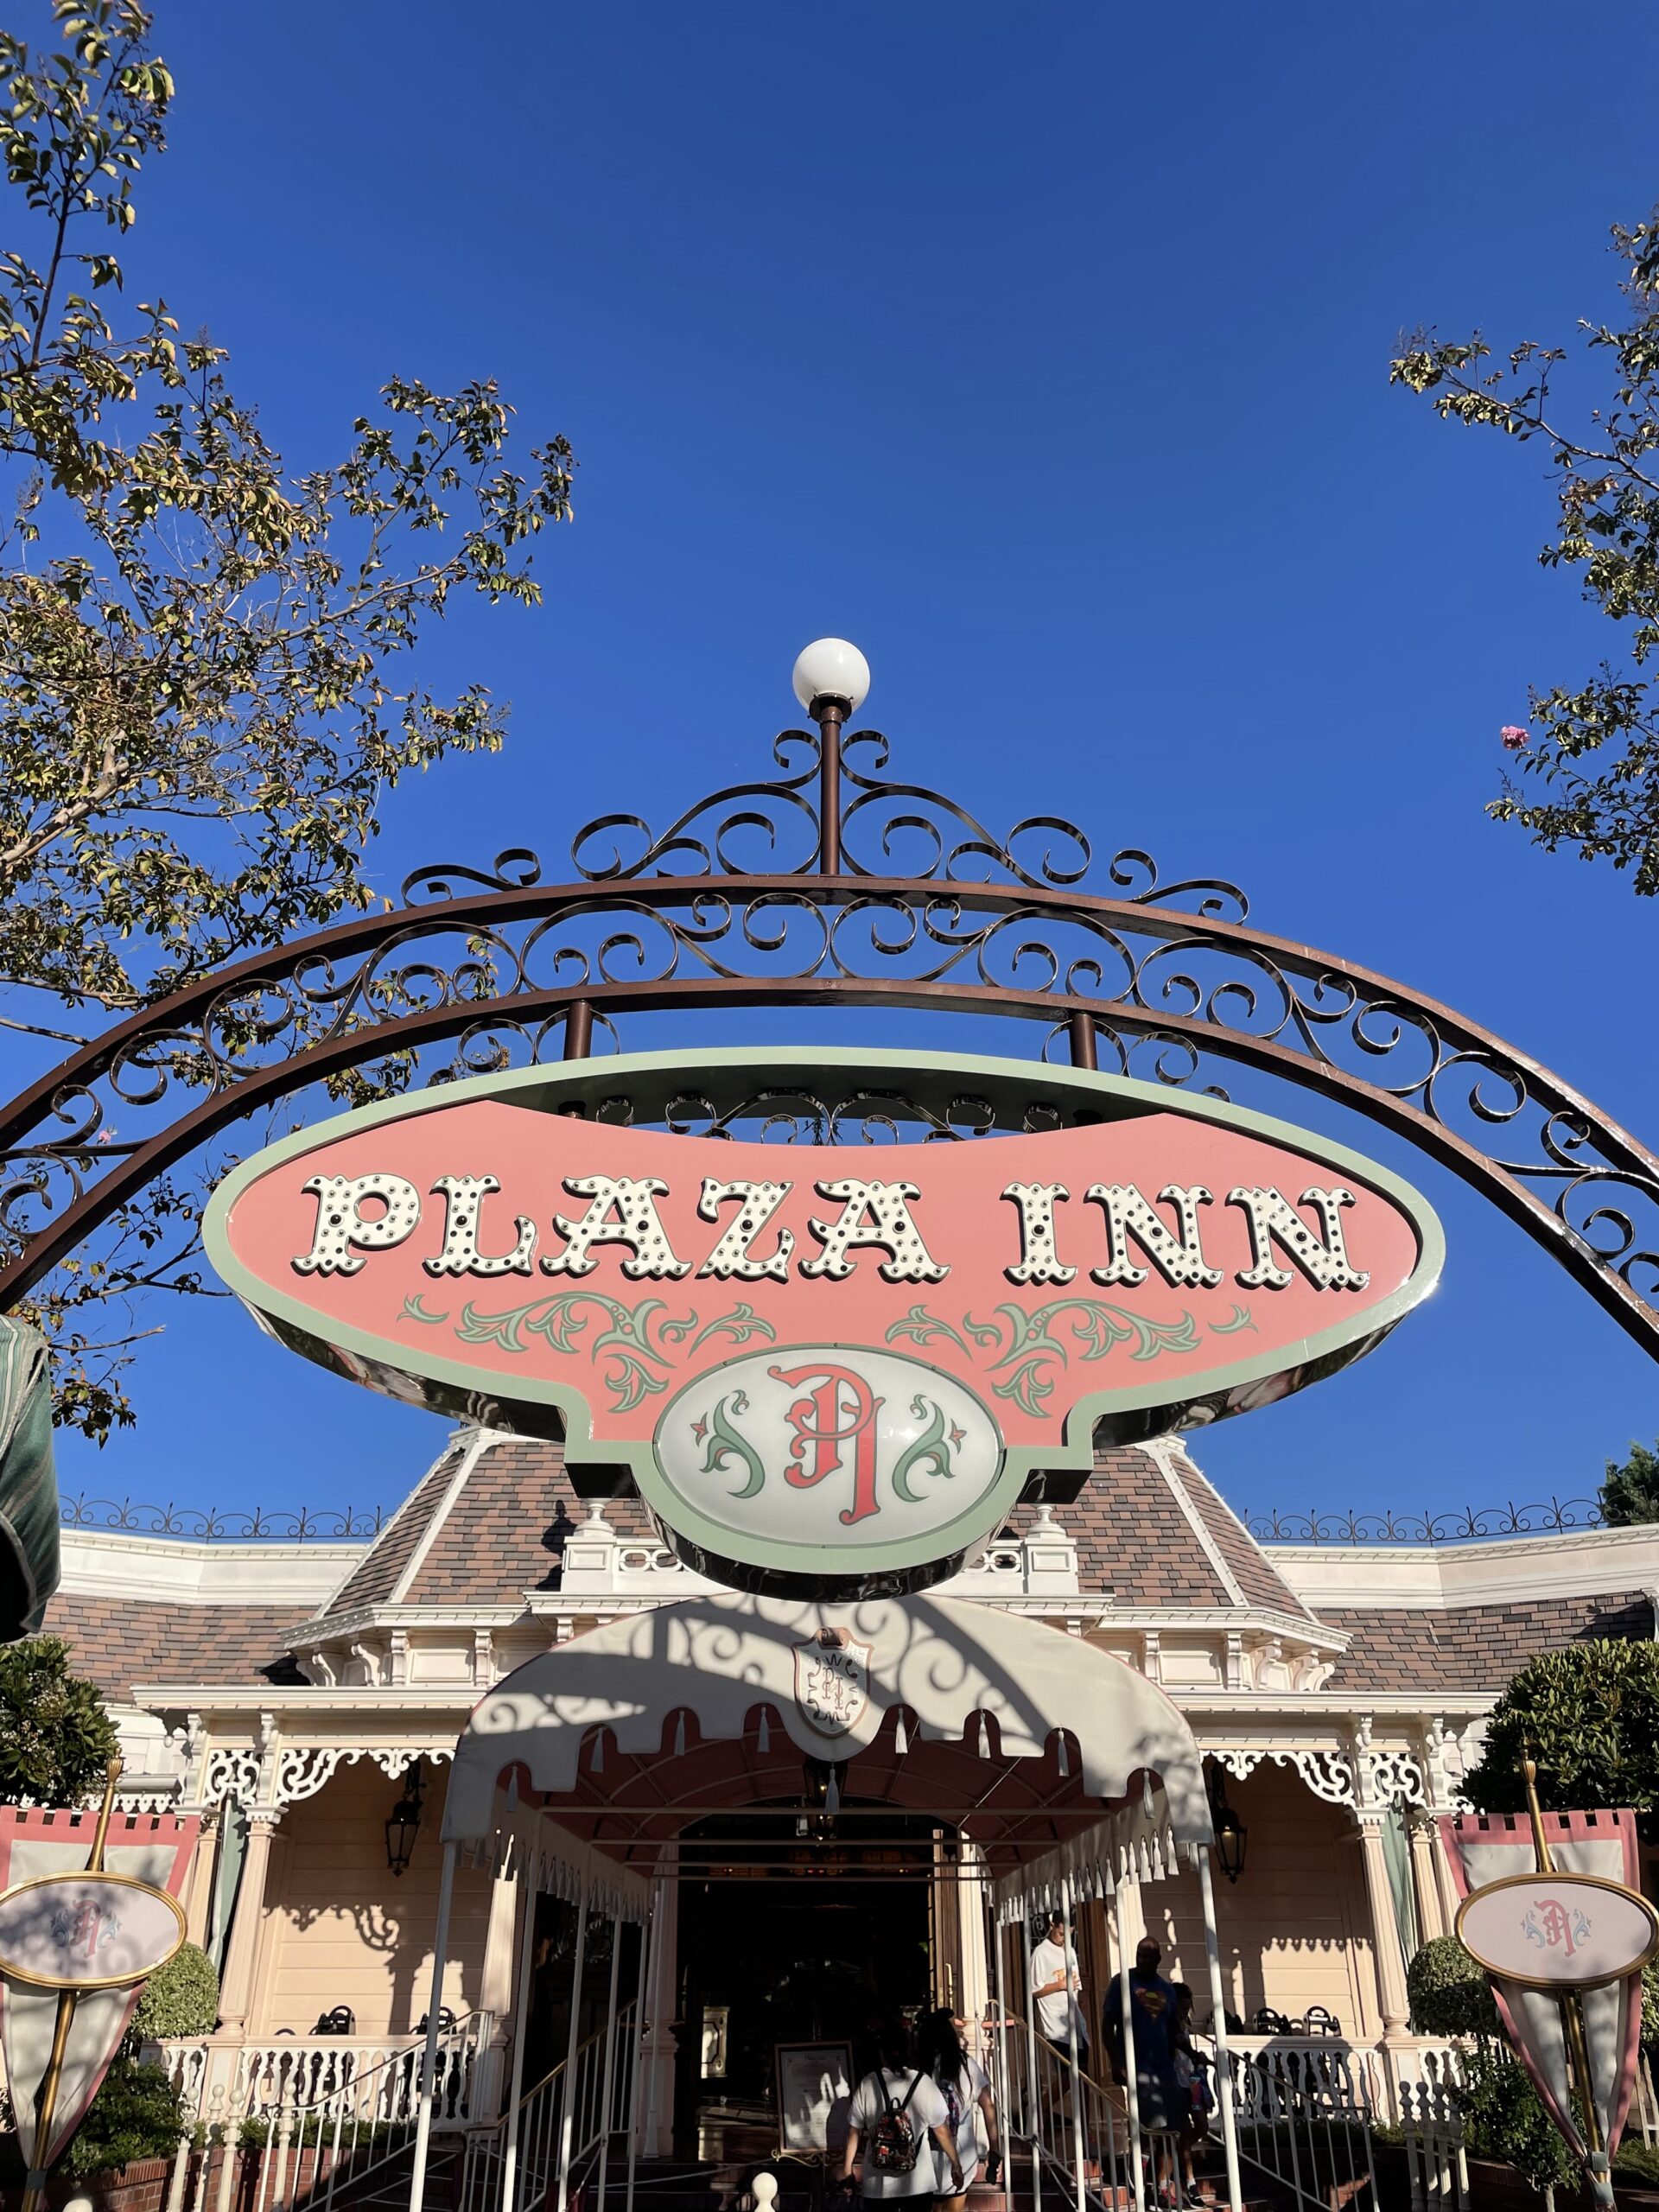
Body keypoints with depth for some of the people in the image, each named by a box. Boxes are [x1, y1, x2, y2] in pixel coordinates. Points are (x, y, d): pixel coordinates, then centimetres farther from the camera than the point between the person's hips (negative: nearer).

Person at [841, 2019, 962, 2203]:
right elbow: (942, 2131, -1)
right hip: (918, 2184, 0)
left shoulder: (867, 2085, -7)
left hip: (877, 2186, 0)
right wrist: (956, 2165, 11)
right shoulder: (923, 2082, -7)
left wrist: (847, 2169, 11)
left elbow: (854, 2132, -1)